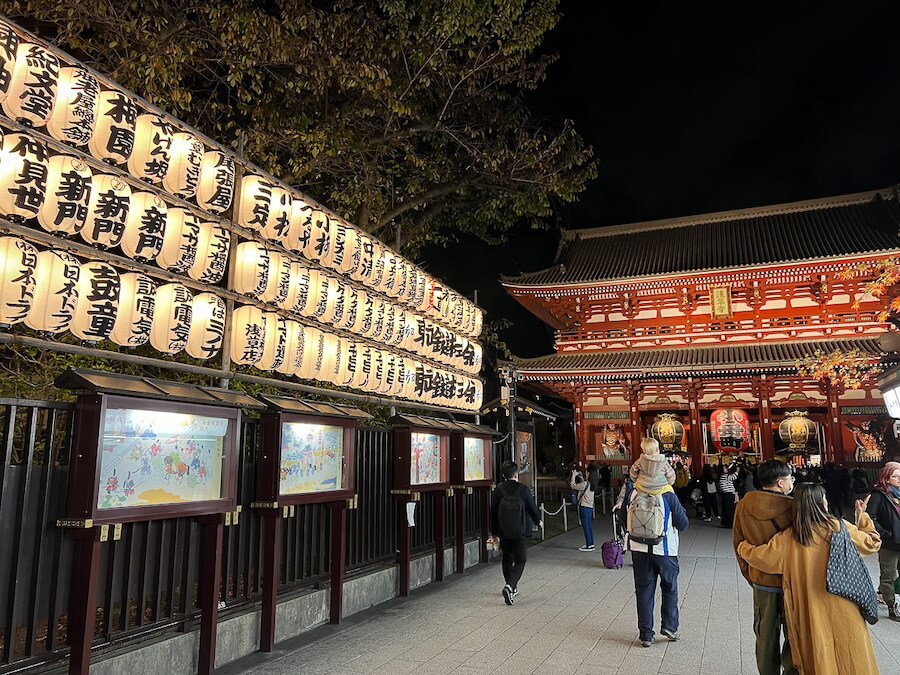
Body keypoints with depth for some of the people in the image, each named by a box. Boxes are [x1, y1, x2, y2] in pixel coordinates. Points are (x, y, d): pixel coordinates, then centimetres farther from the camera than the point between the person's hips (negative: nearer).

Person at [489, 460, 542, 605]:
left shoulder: (497, 490, -5)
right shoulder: (523, 489, -11)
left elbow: (493, 512, -1)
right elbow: (532, 508, -1)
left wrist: (493, 533, 10)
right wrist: (538, 521, 20)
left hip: (503, 531, 3)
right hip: (520, 532, -3)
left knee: (507, 558, 20)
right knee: (520, 560, 4)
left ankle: (511, 588, 29)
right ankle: (510, 586, -16)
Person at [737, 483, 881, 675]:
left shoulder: (788, 538, -8)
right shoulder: (840, 527, -8)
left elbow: (760, 557, -4)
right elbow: (872, 543, 6)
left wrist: (743, 547, 16)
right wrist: (863, 517, 18)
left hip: (810, 610, 0)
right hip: (842, 606, 0)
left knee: (817, 658, 15)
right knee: (850, 656, 13)